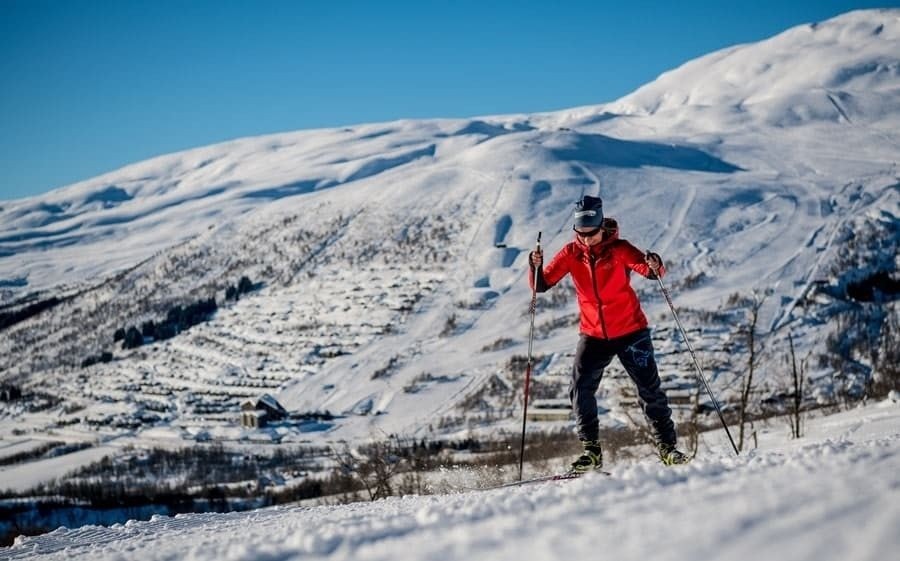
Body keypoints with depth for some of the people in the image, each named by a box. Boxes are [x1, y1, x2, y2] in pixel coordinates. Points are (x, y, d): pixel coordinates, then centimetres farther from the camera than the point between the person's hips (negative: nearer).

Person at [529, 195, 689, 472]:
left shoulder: (618, 249, -12)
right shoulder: (571, 253, -4)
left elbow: (650, 269, -24)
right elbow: (541, 285, -7)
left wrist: (654, 266, -47)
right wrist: (536, 266, -28)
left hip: (630, 332, -2)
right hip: (593, 335, 3)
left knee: (650, 389, -2)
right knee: (580, 391, -9)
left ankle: (667, 446, 10)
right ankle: (591, 451, 2)